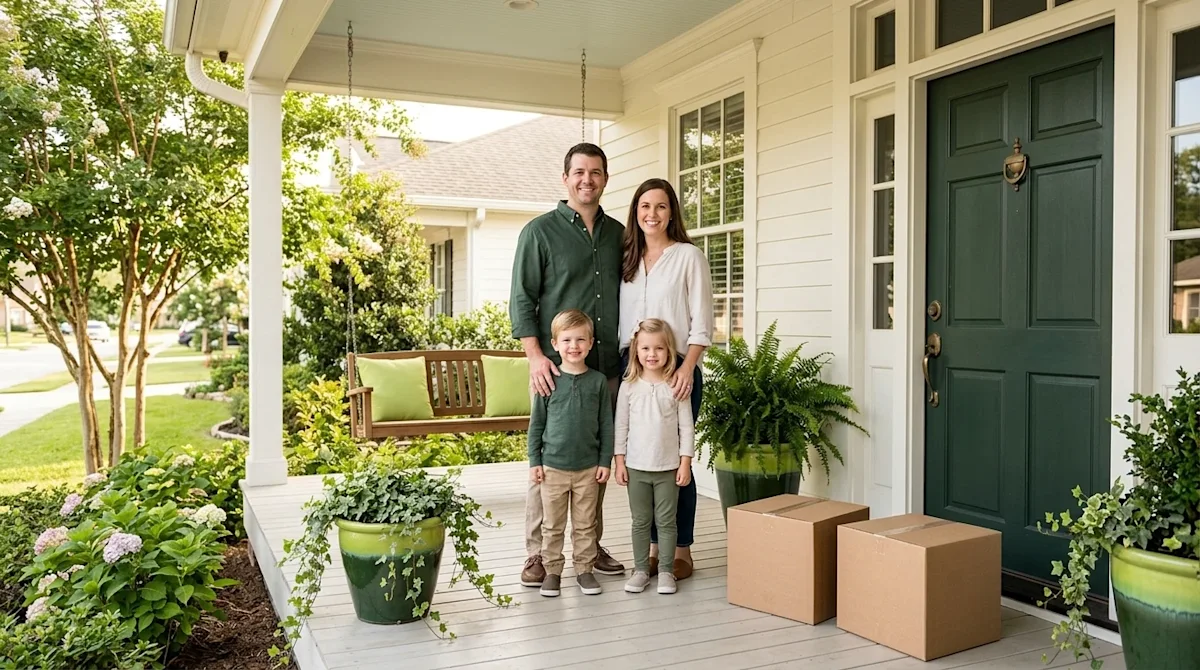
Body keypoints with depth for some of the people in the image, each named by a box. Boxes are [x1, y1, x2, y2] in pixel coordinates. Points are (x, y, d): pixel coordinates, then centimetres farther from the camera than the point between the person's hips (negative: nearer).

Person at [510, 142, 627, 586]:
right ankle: (537, 553, 10)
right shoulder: (540, 231, 0)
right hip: (557, 366, -4)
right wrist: (536, 356, -15)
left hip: (607, 367, 5)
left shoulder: (618, 234, 13)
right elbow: (521, 300, -4)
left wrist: (630, 356, 13)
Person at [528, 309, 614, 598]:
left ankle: (584, 569, 24)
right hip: (553, 466, -1)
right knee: (552, 525, 9)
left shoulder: (599, 381, -1)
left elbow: (606, 425, 3)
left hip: (588, 468, 1)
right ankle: (552, 570, 21)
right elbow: (536, 424, 1)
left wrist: (605, 461, 0)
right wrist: (534, 461, -2)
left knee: (585, 524, 11)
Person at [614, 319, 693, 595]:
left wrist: (685, 462, -6)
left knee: (666, 521, 7)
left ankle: (666, 570, 17)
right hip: (636, 466, 1)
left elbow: (686, 427, -2)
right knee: (640, 521, 10)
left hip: (668, 467, -1)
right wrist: (619, 461, 0)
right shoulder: (629, 386, -1)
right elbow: (621, 426, 3)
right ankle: (640, 569, 20)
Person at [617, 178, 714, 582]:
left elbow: (701, 323, -5)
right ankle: (653, 548, 18)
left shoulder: (689, 256, -1)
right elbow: (620, 320, 15)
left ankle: (682, 552, 11)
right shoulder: (626, 259, 14)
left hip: (675, 370, -4)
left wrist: (687, 368, -17)